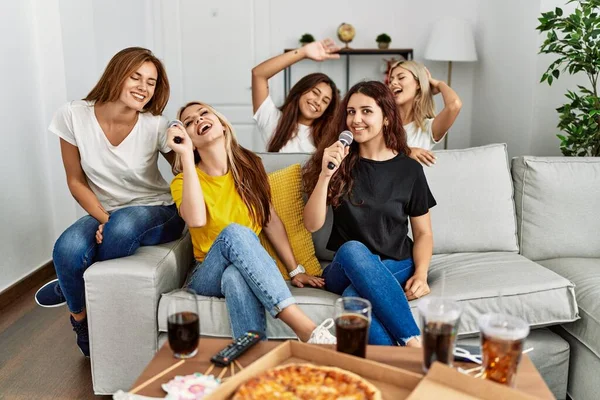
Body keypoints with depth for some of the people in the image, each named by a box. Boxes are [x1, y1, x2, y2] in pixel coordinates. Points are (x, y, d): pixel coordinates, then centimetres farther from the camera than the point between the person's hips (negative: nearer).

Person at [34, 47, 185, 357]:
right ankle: (81, 321, 1)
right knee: (67, 249, -31)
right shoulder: (73, 116, -10)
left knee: (124, 225, -37)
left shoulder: (155, 126, -14)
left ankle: (68, 288, -6)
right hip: (105, 213, 2)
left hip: (157, 214, -1)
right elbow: (76, 181, -3)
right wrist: (104, 220, -14)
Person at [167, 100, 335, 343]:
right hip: (207, 276, -1)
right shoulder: (183, 181, -2)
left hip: (250, 269, 2)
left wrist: (295, 270, 3)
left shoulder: (249, 164, 7)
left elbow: (271, 220, 8)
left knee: (235, 278, -38)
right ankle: (306, 328, -46)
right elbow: (196, 220, -25)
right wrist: (186, 155, -22)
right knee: (234, 232, -36)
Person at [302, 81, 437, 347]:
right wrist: (325, 175, -18)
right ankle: (416, 343, -35)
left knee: (356, 297, -35)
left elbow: (423, 233, 7)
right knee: (352, 249, -36)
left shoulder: (409, 169, 3)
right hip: (345, 270, 1)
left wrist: (420, 274, -11)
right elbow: (312, 224, -5)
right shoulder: (341, 164, 4)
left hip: (396, 267, -1)